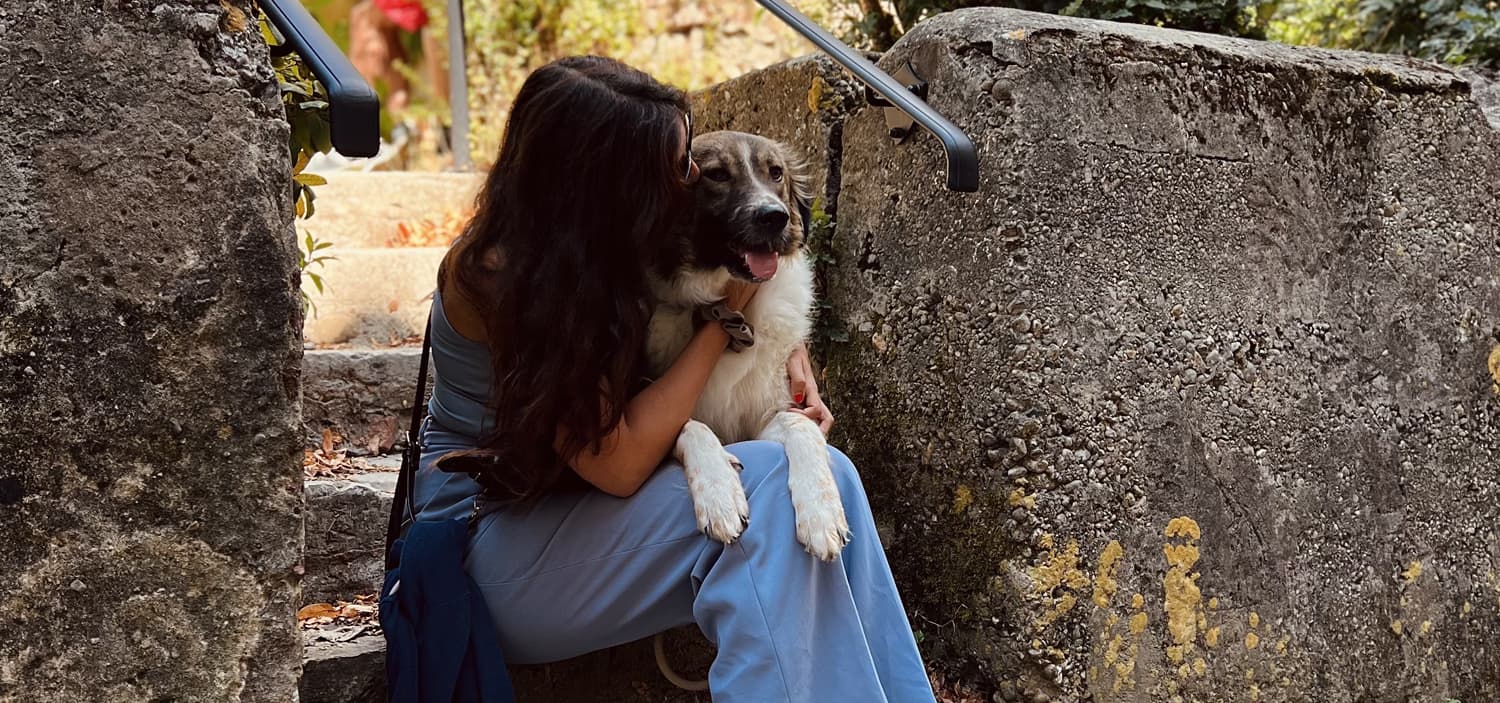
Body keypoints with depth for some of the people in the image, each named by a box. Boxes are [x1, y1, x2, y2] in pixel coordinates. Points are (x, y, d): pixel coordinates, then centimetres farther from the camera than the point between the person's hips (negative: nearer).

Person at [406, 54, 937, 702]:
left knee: (827, 475, -19)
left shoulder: (611, 242, -3)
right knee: (769, 490, -28)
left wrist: (791, 355, -3)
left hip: (577, 506, 7)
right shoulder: (502, 278, -24)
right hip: (491, 533, -6)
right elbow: (619, 464, -24)